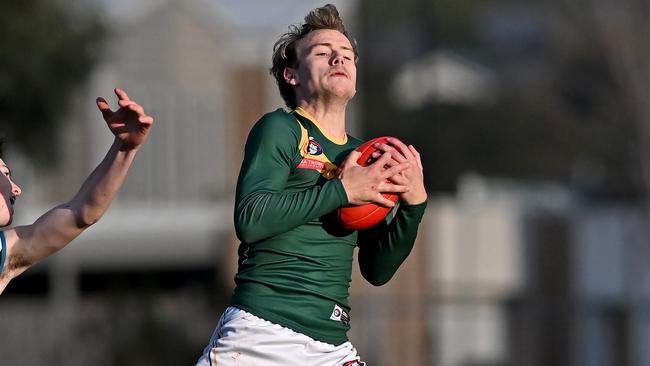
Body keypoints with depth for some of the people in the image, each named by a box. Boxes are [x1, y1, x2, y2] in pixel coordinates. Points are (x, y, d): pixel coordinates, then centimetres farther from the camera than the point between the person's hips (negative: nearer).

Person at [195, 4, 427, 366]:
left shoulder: (364, 156, 17)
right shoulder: (280, 129, 1)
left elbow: (377, 270, 16)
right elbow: (250, 221, -14)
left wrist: (414, 203, 2)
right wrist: (341, 190, -13)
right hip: (262, 334, -5)